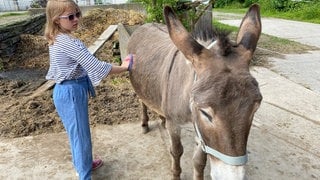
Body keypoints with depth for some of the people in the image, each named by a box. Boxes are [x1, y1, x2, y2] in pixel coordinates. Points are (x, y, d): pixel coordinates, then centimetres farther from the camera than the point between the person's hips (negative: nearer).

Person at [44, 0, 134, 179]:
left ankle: (83, 163, 46)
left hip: (66, 90, 10)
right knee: (80, 134, 5)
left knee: (77, 132, 24)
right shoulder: (69, 43, -24)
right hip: (72, 93, -10)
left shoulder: (56, 39, 6)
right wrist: (124, 67, -16)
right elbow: (96, 66, -26)